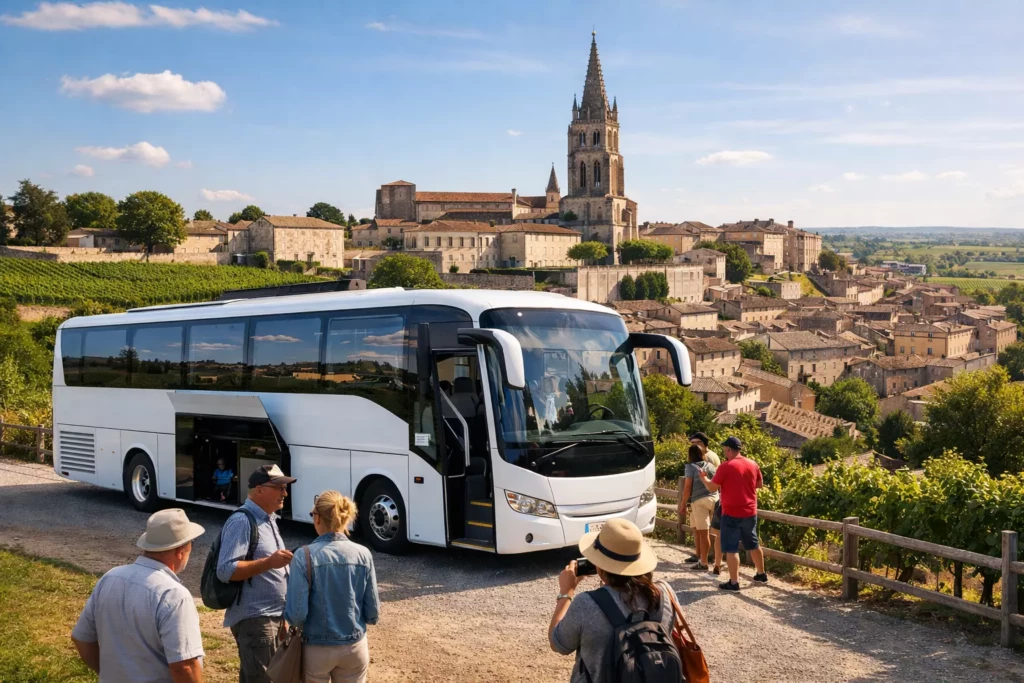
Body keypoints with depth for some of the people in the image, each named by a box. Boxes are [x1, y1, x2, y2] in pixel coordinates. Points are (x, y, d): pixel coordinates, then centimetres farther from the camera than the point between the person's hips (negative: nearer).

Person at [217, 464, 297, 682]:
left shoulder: (268, 519, 14)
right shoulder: (242, 522, -17)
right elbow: (225, 570, -24)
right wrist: (268, 562, -29)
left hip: (272, 616, 10)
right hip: (254, 619, -10)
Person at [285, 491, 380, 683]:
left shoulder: (305, 557, -16)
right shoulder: (363, 555, -7)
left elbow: (297, 614, -18)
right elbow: (373, 613, -3)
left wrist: (288, 615, 5)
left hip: (317, 650, -2)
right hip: (355, 648, 2)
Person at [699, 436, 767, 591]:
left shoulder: (726, 466, -15)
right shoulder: (753, 464, 3)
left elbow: (712, 487, -10)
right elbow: (760, 484, 16)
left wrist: (704, 478, 9)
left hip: (732, 514, -6)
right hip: (750, 512, 6)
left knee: (731, 548, -2)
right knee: (753, 544, 21)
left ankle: (734, 582, -4)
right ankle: (761, 574, 31)